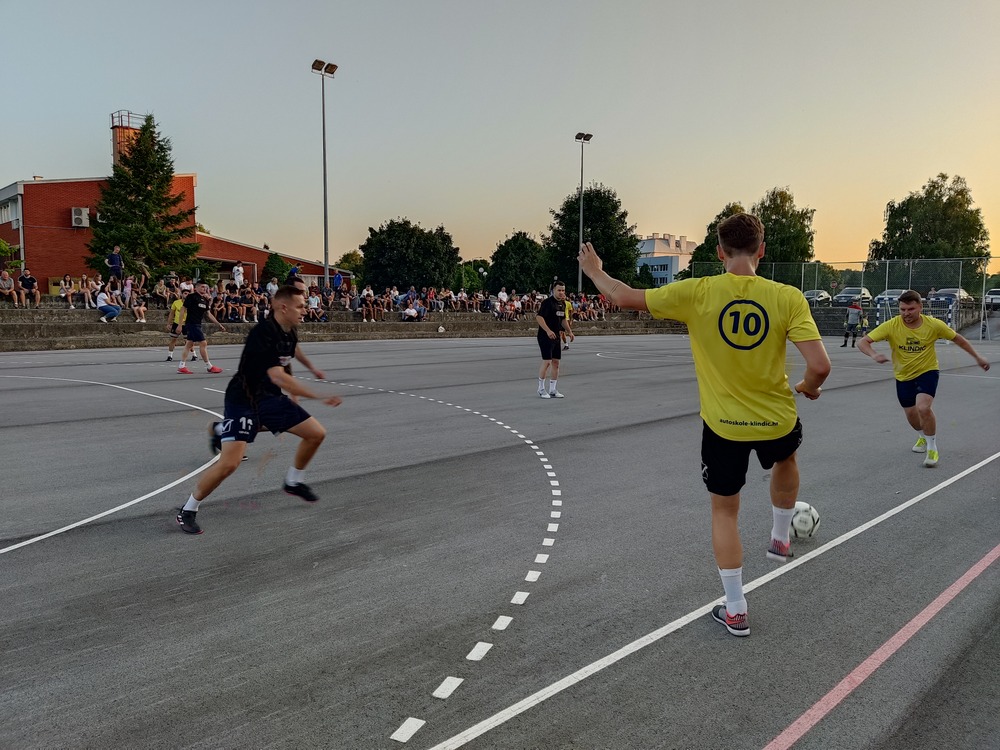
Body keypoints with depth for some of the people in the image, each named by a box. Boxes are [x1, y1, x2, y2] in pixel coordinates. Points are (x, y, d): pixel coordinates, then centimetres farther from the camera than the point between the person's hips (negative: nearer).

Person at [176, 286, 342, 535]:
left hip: (271, 397, 8)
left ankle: (294, 481, 29)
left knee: (316, 434, 5)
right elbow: (278, 377, -38)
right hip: (243, 400, -8)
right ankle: (188, 510, 4)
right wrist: (320, 396, -40)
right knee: (229, 462, -19)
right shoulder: (264, 333, -28)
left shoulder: (288, 330, -1)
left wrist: (311, 367, 38)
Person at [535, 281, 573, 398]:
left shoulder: (562, 303, 12)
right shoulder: (548, 302, -14)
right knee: (547, 361, -10)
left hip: (556, 336, 8)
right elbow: (539, 317, -23)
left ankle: (553, 390, 16)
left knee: (556, 362, 8)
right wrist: (548, 331, -31)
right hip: (545, 336, -8)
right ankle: (541, 389, 3)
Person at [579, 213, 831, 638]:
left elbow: (624, 297, -8)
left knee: (724, 511, 15)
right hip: (777, 420, 2)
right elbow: (819, 366, -20)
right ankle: (780, 540, 51)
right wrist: (808, 387, 4)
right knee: (785, 458, 37)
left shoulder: (697, 293, -16)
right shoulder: (787, 298, -15)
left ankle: (735, 611, 21)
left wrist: (593, 270, 11)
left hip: (723, 426, -1)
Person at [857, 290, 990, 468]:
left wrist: (977, 357, 7)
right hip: (903, 376, 2)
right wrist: (874, 355, -45)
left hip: (927, 371, -2)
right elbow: (863, 343, -25)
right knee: (911, 414, 15)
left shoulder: (934, 325, -18)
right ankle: (922, 437, 50)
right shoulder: (891, 326, -21)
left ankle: (932, 448, -2)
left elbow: (958, 339, 1)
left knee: (924, 408, -24)